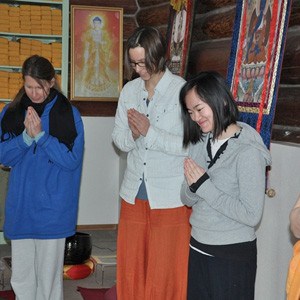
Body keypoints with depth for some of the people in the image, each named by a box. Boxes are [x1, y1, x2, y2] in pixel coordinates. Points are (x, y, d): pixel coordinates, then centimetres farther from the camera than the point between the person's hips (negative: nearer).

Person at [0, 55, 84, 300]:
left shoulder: (68, 114, -6)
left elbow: (72, 160, -10)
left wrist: (41, 135, -19)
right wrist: (26, 136, -15)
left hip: (52, 208, -3)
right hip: (20, 206, 3)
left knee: (48, 273, 4)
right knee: (20, 275, 11)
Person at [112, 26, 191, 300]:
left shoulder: (182, 90, -10)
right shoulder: (129, 90, 6)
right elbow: (119, 140, 7)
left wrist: (149, 132, -21)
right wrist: (133, 135, -15)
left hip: (170, 196, -5)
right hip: (134, 192, 5)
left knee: (166, 271, 4)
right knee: (130, 268, 11)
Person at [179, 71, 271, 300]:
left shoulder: (248, 151, -18)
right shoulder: (199, 143, 3)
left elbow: (251, 215, -22)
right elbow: (187, 199, 7)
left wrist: (204, 185, -20)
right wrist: (192, 185, -16)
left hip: (232, 255, -6)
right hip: (197, 249, 6)